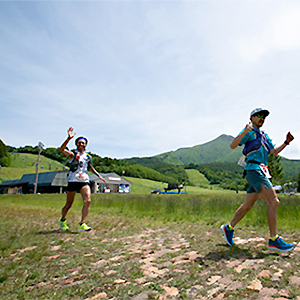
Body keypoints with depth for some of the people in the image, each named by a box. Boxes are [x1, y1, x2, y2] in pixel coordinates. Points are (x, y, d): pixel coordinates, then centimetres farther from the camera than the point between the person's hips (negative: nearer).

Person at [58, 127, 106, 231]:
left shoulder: (88, 157, 13)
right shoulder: (72, 155, 0)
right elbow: (61, 149, -18)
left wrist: (99, 175, 20)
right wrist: (69, 138, -29)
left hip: (84, 181, 3)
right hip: (73, 181, -3)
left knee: (87, 201, -16)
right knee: (69, 204, 9)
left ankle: (82, 224, -9)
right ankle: (62, 220, 36)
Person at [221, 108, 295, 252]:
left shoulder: (264, 135, 27)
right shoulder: (250, 131, 1)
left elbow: (274, 152, 27)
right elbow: (233, 145, -11)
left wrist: (286, 143, 12)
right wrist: (244, 132, -23)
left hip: (261, 172, 9)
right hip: (254, 169, -9)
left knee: (247, 205, 12)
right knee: (273, 202, -13)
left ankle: (229, 228, 23)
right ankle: (273, 240, -6)